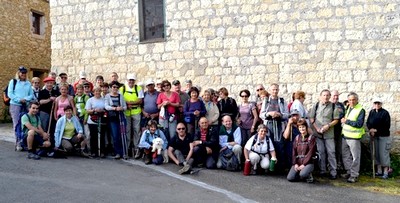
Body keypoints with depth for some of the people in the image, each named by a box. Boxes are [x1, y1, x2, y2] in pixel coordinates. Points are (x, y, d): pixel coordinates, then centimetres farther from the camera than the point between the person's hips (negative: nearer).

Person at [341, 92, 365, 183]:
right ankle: (349, 172, 27)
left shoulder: (361, 110, -10)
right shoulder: (348, 108, 12)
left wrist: (346, 121, -16)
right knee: (346, 156, 14)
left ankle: (354, 175, 8)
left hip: (354, 137, -7)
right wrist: (343, 120, 7)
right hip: (345, 135, 7)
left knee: (355, 157, 0)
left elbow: (359, 124, -20)